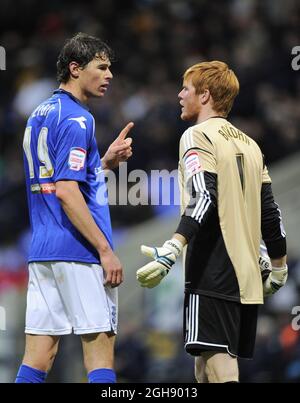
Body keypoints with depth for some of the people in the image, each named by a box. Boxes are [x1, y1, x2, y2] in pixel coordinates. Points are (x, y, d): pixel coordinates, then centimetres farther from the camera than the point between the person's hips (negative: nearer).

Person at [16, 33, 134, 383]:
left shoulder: (39, 115, 18)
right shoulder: (76, 119, -11)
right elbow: (67, 193, -18)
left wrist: (105, 161, 18)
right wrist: (105, 250, -17)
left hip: (41, 249, 9)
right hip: (78, 250, -9)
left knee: (37, 359, 4)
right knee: (100, 350, -5)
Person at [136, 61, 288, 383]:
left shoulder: (197, 136, -4)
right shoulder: (249, 144, 19)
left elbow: (204, 199, -19)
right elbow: (269, 211, 18)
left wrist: (173, 248, -30)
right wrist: (279, 268, 28)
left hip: (212, 274, -8)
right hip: (246, 277, 8)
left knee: (217, 362, -15)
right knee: (205, 370, 12)